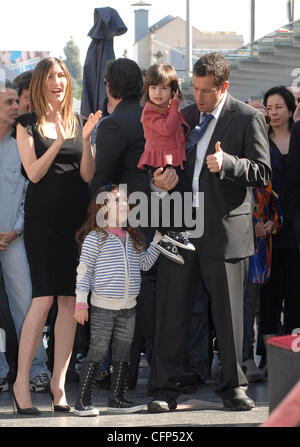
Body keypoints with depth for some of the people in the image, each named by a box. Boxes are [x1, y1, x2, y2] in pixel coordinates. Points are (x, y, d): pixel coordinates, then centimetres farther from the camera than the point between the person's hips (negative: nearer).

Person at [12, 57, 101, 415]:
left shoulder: (78, 122, 12)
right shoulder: (28, 125, 4)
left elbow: (88, 175, 6)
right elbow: (34, 173, -6)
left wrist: (86, 139, -9)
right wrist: (59, 141, -18)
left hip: (76, 219, 4)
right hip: (43, 219, -3)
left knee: (70, 299, 0)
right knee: (44, 298, -12)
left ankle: (58, 382, 5)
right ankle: (21, 382, -6)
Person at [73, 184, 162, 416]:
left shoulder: (133, 238, 13)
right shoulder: (95, 238, -7)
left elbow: (145, 263, 19)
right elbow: (84, 270, -8)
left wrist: (158, 238, 13)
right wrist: (81, 301, -12)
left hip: (128, 307, 6)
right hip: (103, 307, -6)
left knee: (123, 353, 10)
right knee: (98, 352, -6)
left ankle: (117, 398, 19)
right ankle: (83, 401, 0)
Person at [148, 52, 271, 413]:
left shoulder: (248, 119, -2)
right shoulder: (184, 116, 13)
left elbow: (262, 172, -7)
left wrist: (226, 163, -22)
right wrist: (162, 180, 1)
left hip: (224, 230, -4)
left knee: (228, 312, 4)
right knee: (171, 310, 2)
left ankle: (233, 387, 18)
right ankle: (164, 389, 8)